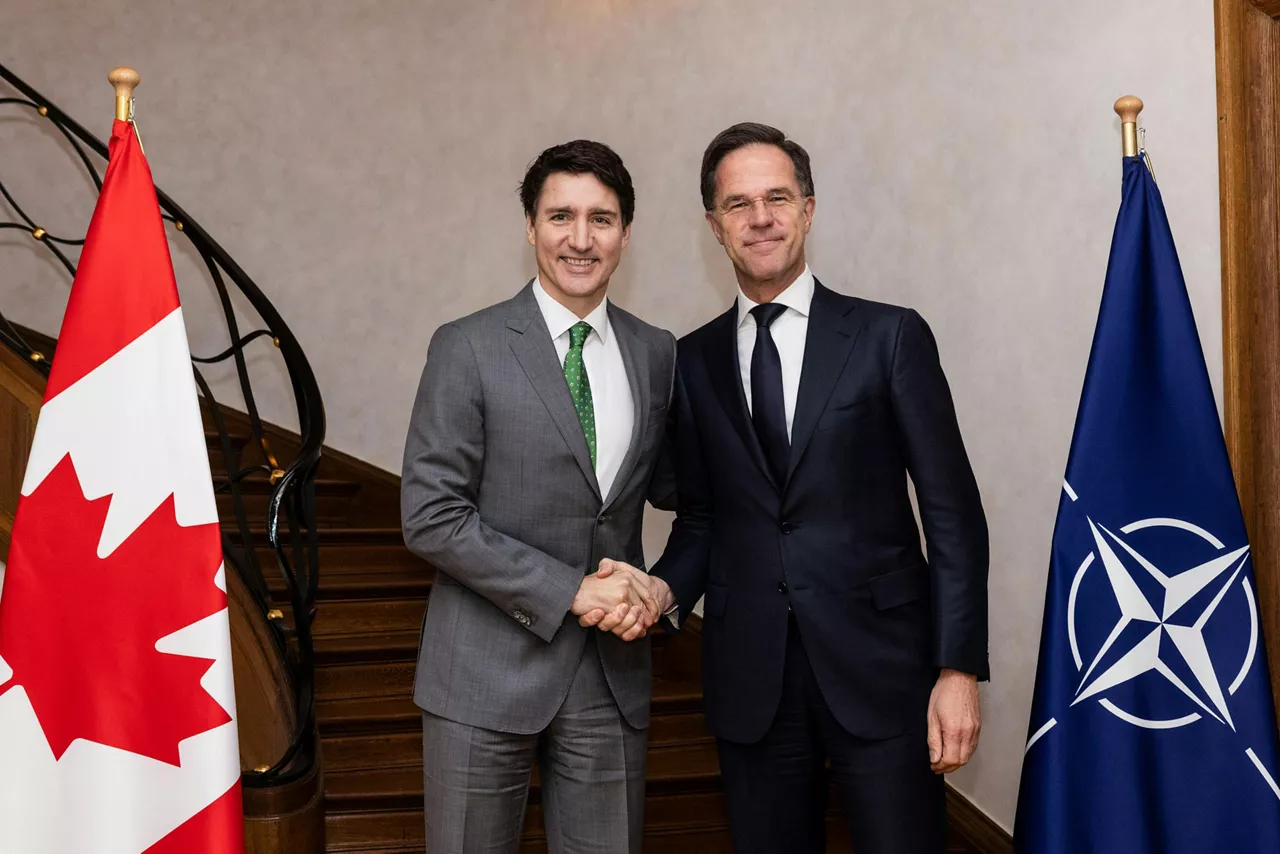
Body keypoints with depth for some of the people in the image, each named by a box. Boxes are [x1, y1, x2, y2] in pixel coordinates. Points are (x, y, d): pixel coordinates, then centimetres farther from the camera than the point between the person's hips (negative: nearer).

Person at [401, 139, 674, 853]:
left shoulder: (658, 354, 6)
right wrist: (571, 590, -15)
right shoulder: (468, 348, -7)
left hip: (613, 672, 4)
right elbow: (431, 516, -12)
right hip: (489, 672, -3)